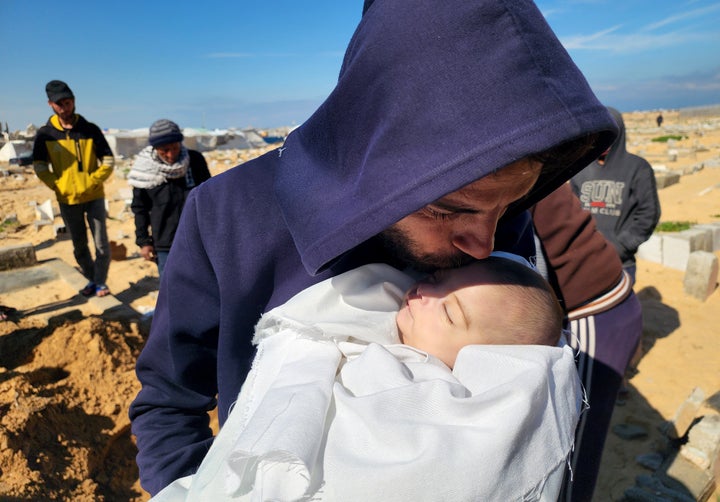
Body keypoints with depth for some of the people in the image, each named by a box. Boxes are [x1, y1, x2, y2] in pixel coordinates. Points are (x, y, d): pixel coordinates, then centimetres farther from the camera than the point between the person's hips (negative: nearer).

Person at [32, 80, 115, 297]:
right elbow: (39, 166, 2)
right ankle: (91, 279, 29)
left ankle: (100, 282, 17)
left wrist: (92, 181, -13)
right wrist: (57, 185, -11)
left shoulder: (90, 129, -3)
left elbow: (108, 161, -2)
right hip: (67, 200, 1)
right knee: (79, 246, 12)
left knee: (101, 244, 0)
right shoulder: (45, 134, -1)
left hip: (94, 197, -1)